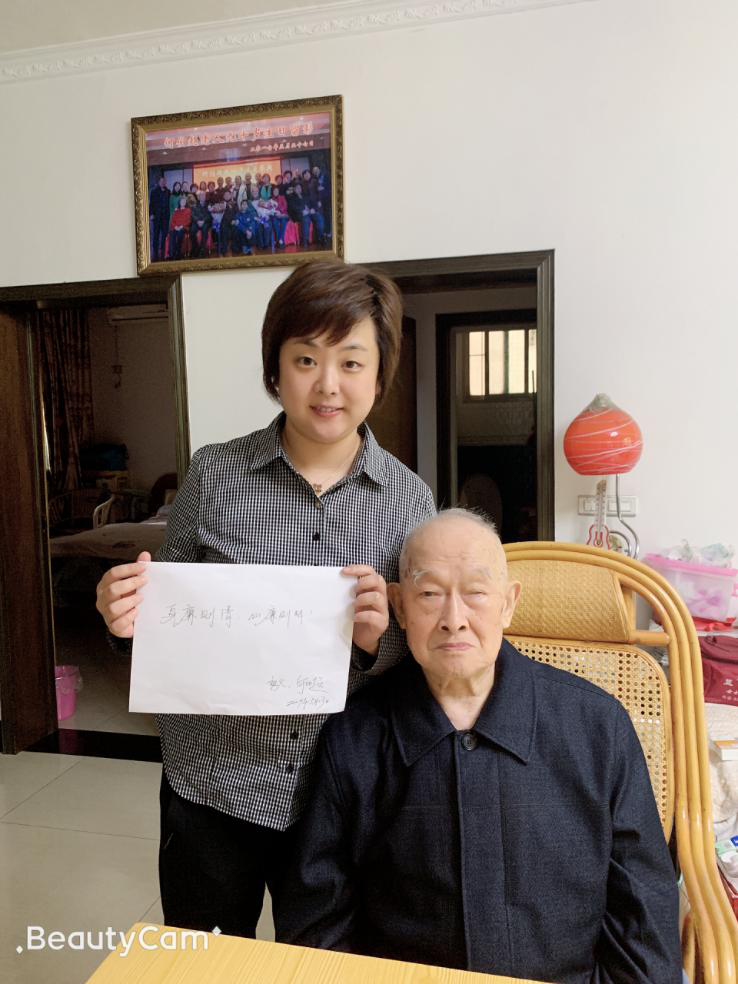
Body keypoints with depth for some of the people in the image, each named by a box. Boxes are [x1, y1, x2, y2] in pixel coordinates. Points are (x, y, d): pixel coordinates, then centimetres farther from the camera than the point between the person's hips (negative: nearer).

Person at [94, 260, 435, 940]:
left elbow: (419, 661, 0)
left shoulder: (408, 497, -7)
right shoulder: (214, 473, -8)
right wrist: (132, 617, -18)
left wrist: (379, 640, -21)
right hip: (213, 784, 0)